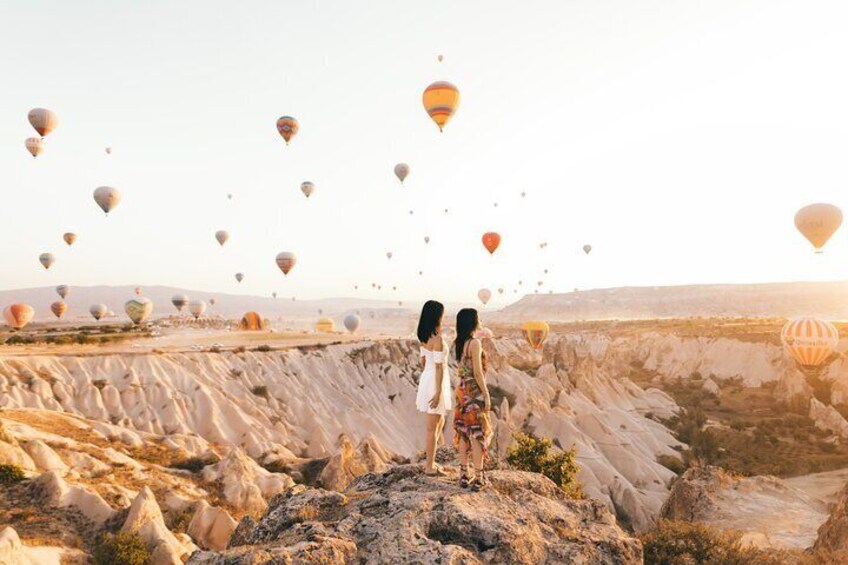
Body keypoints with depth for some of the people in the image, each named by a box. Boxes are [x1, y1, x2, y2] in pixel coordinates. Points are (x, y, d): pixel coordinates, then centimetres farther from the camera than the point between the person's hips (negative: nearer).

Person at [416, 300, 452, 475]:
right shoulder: (438, 338, -20)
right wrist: (438, 392, -19)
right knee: (432, 427, 3)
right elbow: (439, 367, -20)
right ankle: (430, 467, 15)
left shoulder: (424, 337, 7)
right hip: (435, 382, -9)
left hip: (426, 379, 9)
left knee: (440, 421, 21)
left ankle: (430, 461, 27)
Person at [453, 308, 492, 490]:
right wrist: (486, 395, -12)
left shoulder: (457, 343, 7)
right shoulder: (475, 343, -16)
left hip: (462, 391, 7)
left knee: (463, 434, 12)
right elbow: (477, 372, -17)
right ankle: (479, 478, 8)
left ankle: (464, 475, 19)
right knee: (478, 434, 1)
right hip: (475, 392, -7)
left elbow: (460, 370, 10)